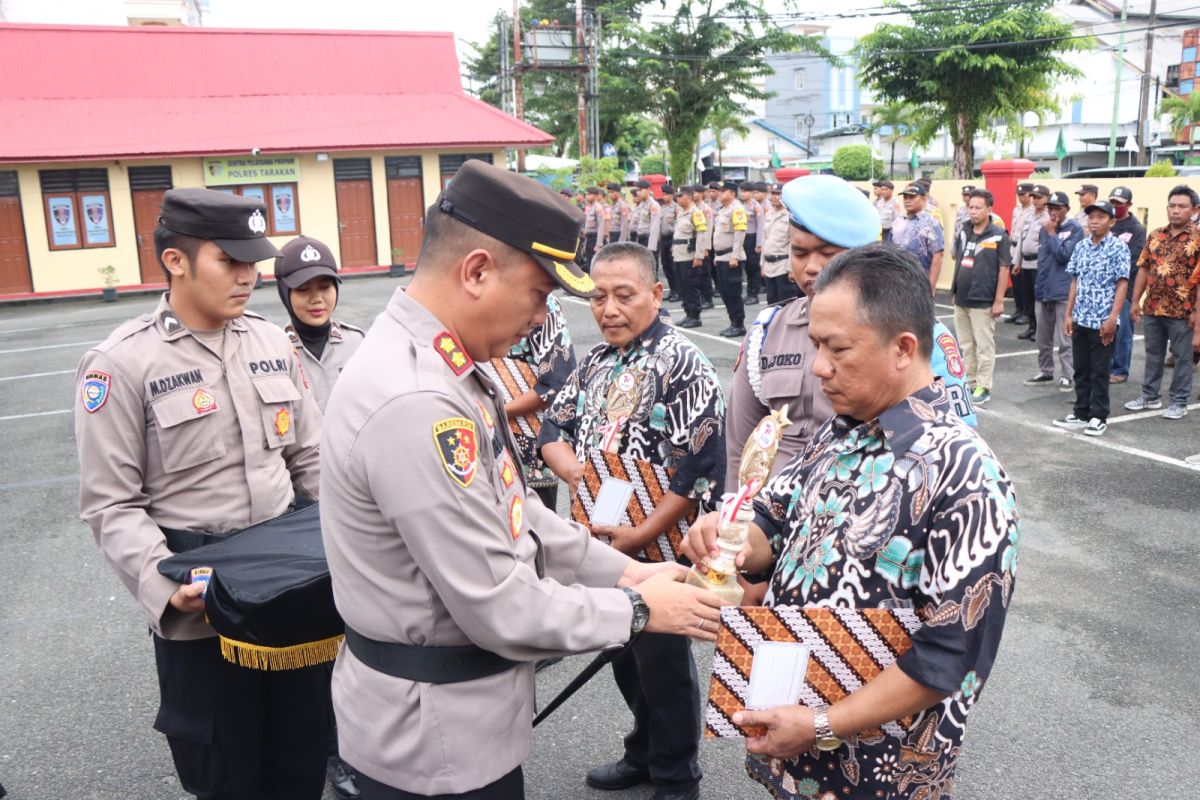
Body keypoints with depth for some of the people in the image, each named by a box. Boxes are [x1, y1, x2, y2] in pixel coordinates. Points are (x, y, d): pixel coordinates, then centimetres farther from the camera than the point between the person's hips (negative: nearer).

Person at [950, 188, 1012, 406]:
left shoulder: (998, 235, -9)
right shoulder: (963, 231, 8)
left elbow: (1004, 269, -10)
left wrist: (999, 300, -13)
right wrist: (955, 291, 14)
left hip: (983, 301, -6)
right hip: (961, 299, 6)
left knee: (984, 347, 1)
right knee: (966, 345, 14)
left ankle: (983, 387, 8)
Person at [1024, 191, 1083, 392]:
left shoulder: (1075, 229, -6)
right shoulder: (1044, 229, 11)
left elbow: (1064, 255, -18)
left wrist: (1051, 233, -12)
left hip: (1064, 291, -6)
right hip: (1043, 289, 6)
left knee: (1064, 338, -4)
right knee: (1043, 337, 13)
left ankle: (1066, 376, 2)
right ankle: (1045, 372, 24)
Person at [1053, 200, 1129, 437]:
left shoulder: (1119, 248, -7)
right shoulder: (1081, 247, 8)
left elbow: (1122, 284, -10)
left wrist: (1112, 318, -15)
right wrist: (1069, 314, 9)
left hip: (1103, 321, -5)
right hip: (1080, 319, 5)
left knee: (1099, 372, 3)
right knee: (1081, 370, 12)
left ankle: (1099, 417, 13)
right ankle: (1081, 414, 23)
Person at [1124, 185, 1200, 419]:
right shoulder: (1154, 236, 8)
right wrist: (1135, 301, 6)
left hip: (1181, 311, -4)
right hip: (1152, 308, 5)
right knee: (1153, 353, 15)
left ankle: (1179, 402, 16)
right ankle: (1150, 395, 27)